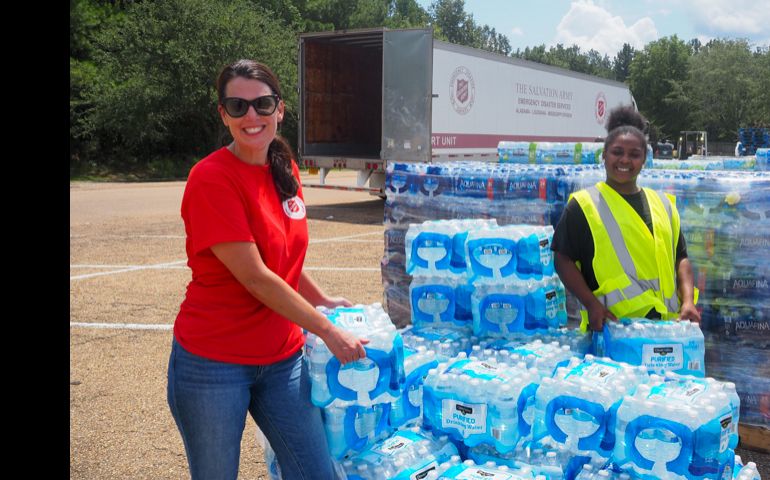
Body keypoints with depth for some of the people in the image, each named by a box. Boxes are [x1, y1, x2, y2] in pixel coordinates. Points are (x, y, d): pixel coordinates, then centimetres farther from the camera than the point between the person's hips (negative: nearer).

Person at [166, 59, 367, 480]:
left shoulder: (286, 171, 4)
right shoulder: (211, 178, -18)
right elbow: (254, 277, -20)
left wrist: (322, 300, 15)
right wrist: (327, 331, -15)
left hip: (281, 358, 6)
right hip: (213, 363, -6)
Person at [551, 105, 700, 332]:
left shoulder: (663, 203, 14)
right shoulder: (584, 205, 0)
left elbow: (680, 258, 16)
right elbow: (563, 259, -4)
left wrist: (688, 301, 0)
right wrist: (591, 303, -14)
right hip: (609, 324, -4)